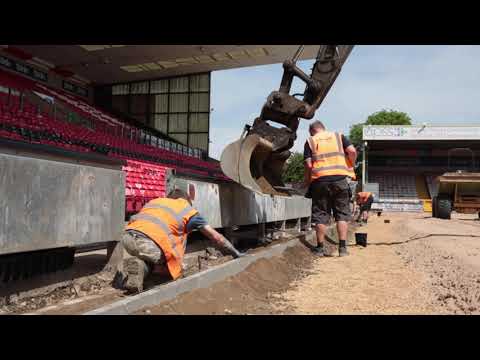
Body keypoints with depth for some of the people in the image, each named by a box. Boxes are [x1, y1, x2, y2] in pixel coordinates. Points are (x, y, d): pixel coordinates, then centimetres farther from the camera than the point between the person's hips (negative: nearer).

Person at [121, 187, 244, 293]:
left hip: (127, 236, 5)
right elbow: (216, 237, 21)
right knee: (176, 270, 19)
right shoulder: (188, 209, 19)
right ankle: (143, 268, -6)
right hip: (150, 243, -5)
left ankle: (139, 264, 0)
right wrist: (236, 253, 33)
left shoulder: (155, 201, 31)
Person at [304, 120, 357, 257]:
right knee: (342, 214, 7)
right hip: (340, 178, 1)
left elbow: (308, 164, 0)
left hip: (319, 180, -1)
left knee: (321, 215, 7)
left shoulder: (310, 141, 10)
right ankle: (342, 247, 4)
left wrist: (307, 181, 12)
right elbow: (352, 151, -1)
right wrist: (350, 166, 14)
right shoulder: (339, 136, 14)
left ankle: (320, 248, 10)